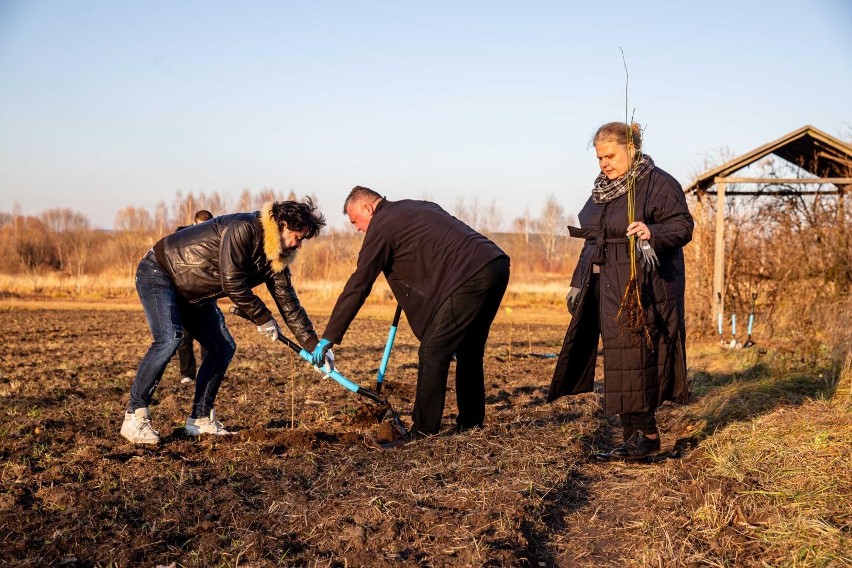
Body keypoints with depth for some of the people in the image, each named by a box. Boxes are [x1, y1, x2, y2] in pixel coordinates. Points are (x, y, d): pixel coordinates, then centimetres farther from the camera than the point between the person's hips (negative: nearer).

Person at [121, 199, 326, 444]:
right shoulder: (243, 228, -28)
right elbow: (232, 283, -30)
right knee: (169, 338, -29)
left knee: (223, 347, 2)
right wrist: (262, 318, -20)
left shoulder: (276, 258, -2)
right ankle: (134, 418, -21)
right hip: (158, 272, -9)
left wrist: (314, 345, -2)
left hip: (193, 294, 9)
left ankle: (200, 419, 11)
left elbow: (289, 302, 3)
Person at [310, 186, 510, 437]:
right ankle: (471, 421, 26)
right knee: (469, 349, 19)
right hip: (497, 265, 9)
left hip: (469, 277, -9)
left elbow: (358, 285, 1)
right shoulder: (417, 206, 26)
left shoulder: (381, 226, 2)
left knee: (433, 352, -2)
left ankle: (424, 429, 1)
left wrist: (329, 337, 5)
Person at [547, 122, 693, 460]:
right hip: (608, 289, 8)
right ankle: (633, 434, 14)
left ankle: (645, 435, -2)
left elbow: (683, 225, -14)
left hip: (644, 290, -8)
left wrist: (653, 233, -33)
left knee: (634, 359, -11)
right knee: (619, 360, 7)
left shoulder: (659, 184, -7)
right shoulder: (603, 188, 17)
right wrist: (579, 283, 19)